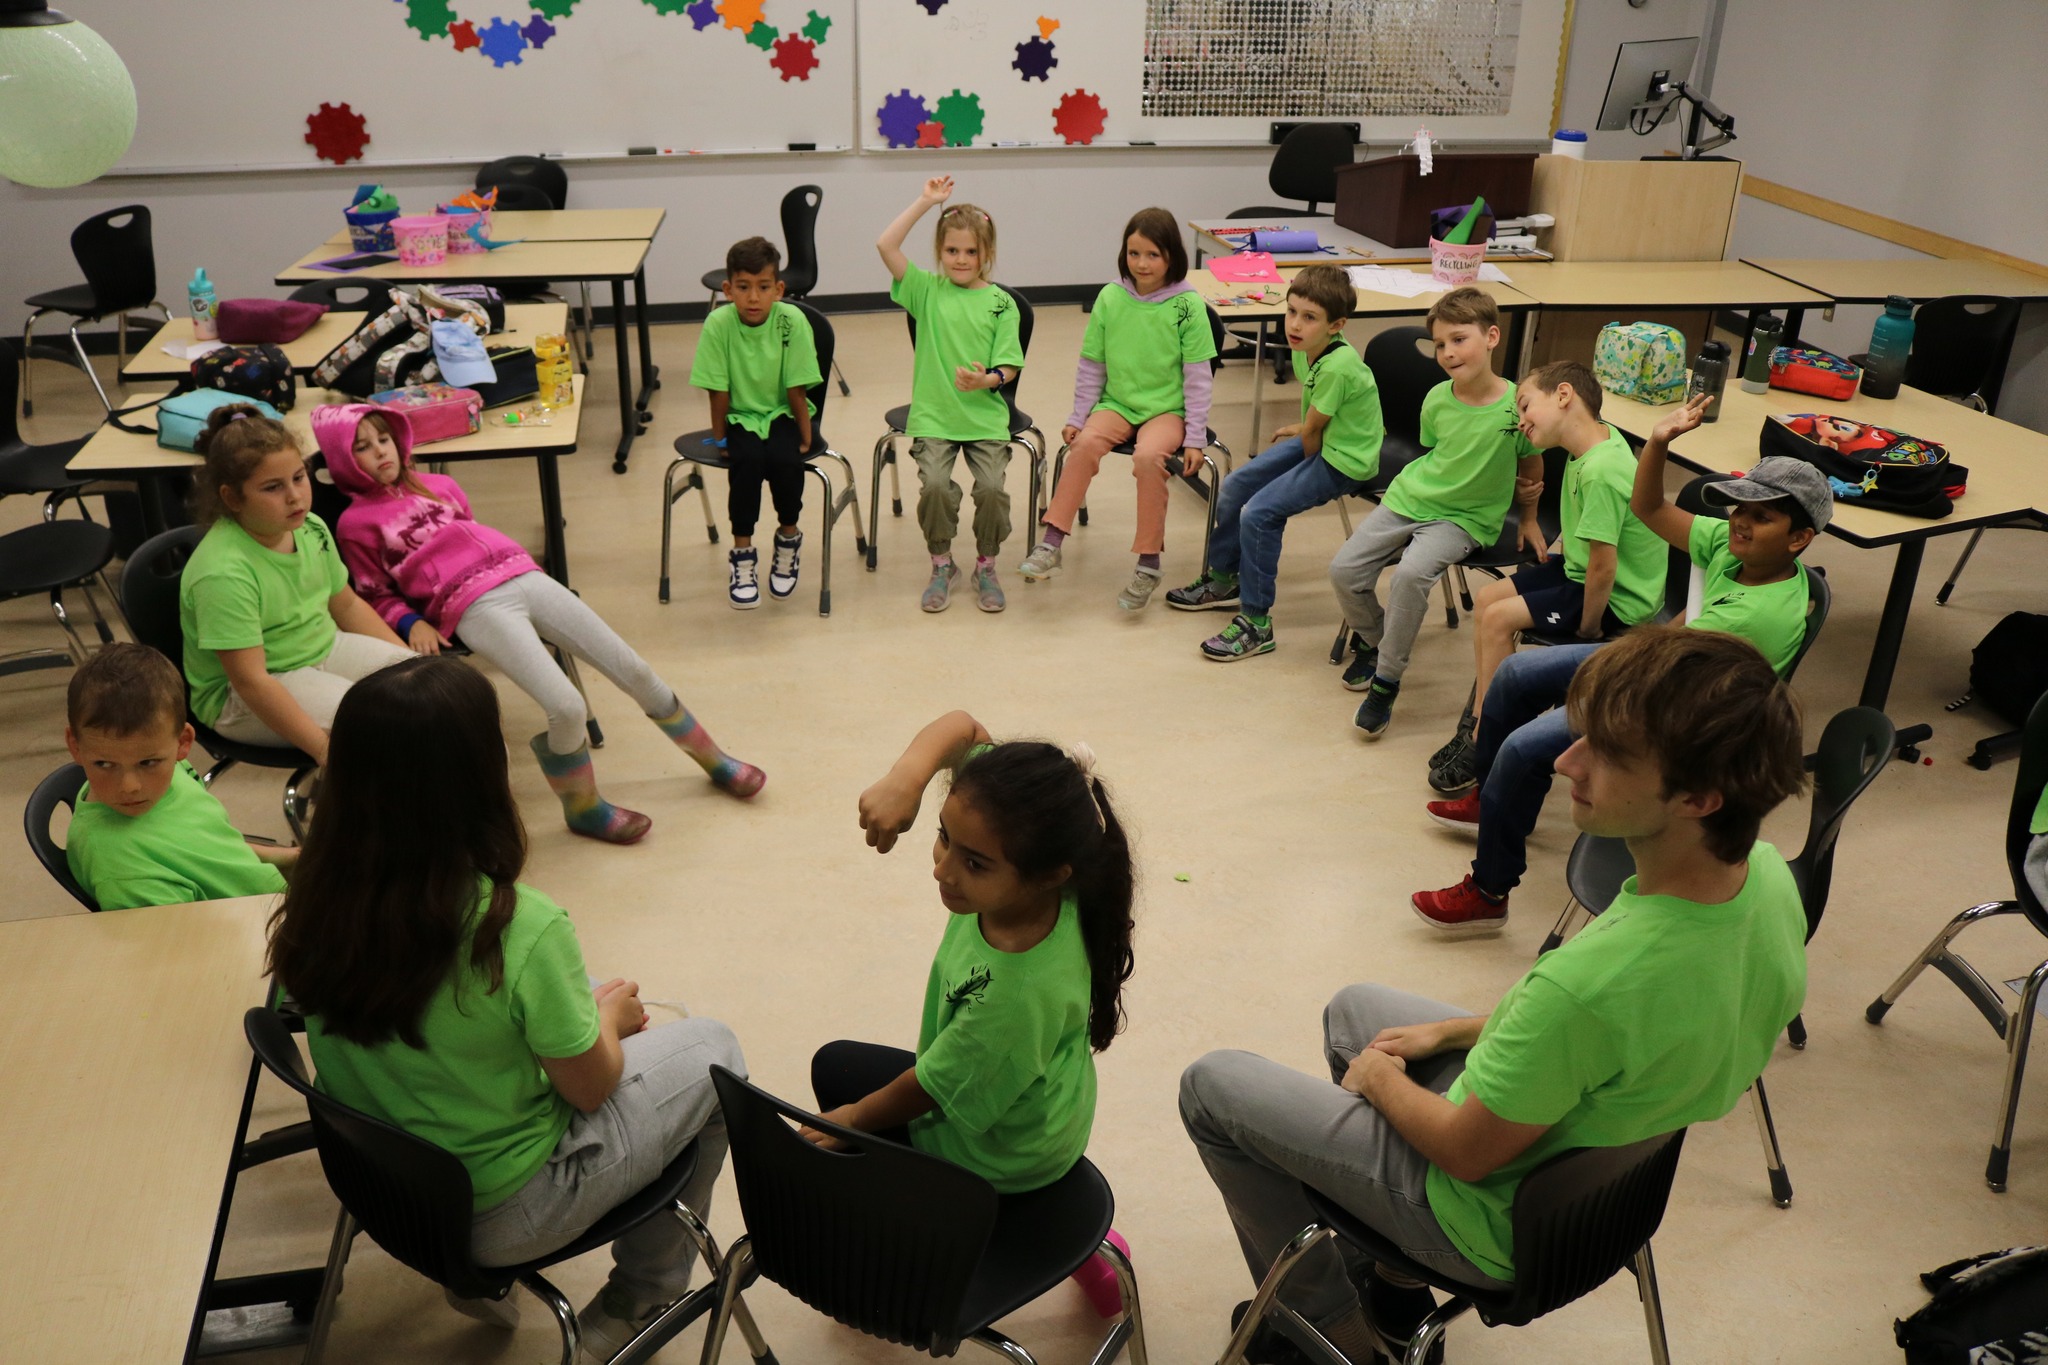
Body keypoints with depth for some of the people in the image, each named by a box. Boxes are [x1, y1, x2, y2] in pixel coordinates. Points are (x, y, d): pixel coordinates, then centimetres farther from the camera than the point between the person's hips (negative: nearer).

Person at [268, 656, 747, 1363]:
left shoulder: (317, 904, -15)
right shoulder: (522, 932, -32)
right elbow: (591, 1086, -16)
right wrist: (611, 1016, 5)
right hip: (499, 1212, -5)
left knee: (590, 996, 24)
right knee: (712, 1049, 14)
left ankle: (478, 1278, 30)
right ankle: (638, 1300, 31)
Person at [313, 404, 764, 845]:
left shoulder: (438, 484, 23)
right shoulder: (356, 522, 9)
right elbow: (377, 597, 11)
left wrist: (513, 564, 17)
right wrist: (412, 623, -7)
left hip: (522, 575, 5)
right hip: (473, 605, -5)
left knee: (634, 668, -2)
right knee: (567, 707, -25)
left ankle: (714, 760, 15)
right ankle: (581, 807, 1)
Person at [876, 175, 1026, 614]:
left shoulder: (1000, 303, 4)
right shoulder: (927, 290, 6)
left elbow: (1008, 368, -1)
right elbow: (885, 245, -6)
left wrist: (987, 379, -22)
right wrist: (925, 202, -5)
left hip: (985, 416, 0)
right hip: (932, 415, 0)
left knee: (992, 487, -19)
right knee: (935, 486, -21)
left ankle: (986, 566, 7)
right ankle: (942, 565, 5)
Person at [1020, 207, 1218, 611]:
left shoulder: (1188, 305, -7)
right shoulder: (1110, 298, 0)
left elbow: (1197, 376, -5)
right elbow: (1091, 365, 8)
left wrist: (1195, 437, -8)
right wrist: (1077, 417, 6)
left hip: (1167, 408, -2)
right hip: (1117, 402, 2)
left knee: (1148, 455, -32)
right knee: (1085, 442, -27)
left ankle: (1148, 564, -20)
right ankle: (1050, 544, -21)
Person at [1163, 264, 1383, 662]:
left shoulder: (1338, 366, -31)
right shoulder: (1305, 348, -6)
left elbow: (1312, 433, -18)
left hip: (1345, 461, -10)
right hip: (1320, 442, 10)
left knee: (1258, 513, -19)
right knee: (1237, 485, 12)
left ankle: (1256, 624, -9)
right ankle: (1222, 580, 31)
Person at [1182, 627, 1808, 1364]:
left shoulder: (1588, 981, -42)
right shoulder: (1768, 874, -18)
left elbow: (1469, 1154, -24)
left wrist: (1379, 1078, -4)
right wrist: (1457, 1030, 5)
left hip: (1502, 1224, -7)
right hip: (1603, 1177, 8)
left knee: (1210, 1086, 7)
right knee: (1353, 1007, 28)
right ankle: (1395, 1299, 37)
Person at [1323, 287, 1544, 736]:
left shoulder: (1517, 407, -17)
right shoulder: (1437, 399, -6)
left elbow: (1531, 466, 1)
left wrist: (1527, 519, 13)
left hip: (1465, 518, -5)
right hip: (1410, 497, 5)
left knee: (1411, 573, -31)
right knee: (1344, 570, -7)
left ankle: (1386, 681, -15)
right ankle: (1371, 640, 23)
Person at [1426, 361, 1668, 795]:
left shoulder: (1601, 471, -31)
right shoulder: (1602, 434, -2)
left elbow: (1602, 567, -29)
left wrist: (1588, 626, -16)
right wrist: (1561, 544, 10)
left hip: (1619, 598, -10)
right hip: (1578, 568, 10)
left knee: (1498, 618, -16)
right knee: (1486, 598, 7)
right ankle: (1479, 718, 13)